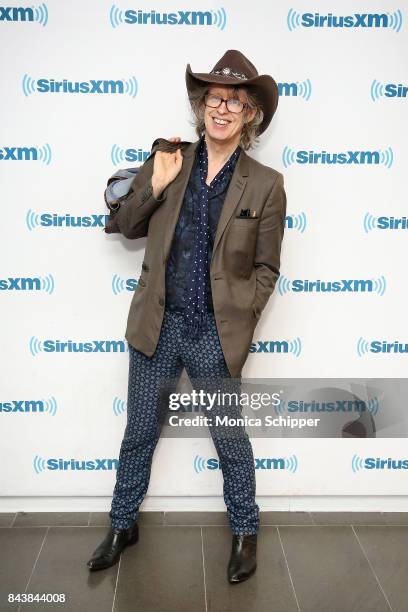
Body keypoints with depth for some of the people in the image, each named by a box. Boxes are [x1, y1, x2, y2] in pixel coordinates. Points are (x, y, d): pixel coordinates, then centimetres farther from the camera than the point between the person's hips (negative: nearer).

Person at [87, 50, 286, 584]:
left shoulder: (266, 185, -6)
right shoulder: (167, 162, 1)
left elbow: (266, 269, -1)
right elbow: (127, 227, 7)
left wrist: (240, 321, -9)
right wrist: (155, 186, -9)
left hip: (216, 336, -2)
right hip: (158, 325, 3)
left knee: (230, 437, 14)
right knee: (140, 432, 17)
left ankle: (245, 531, 38)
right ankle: (123, 525, 39)